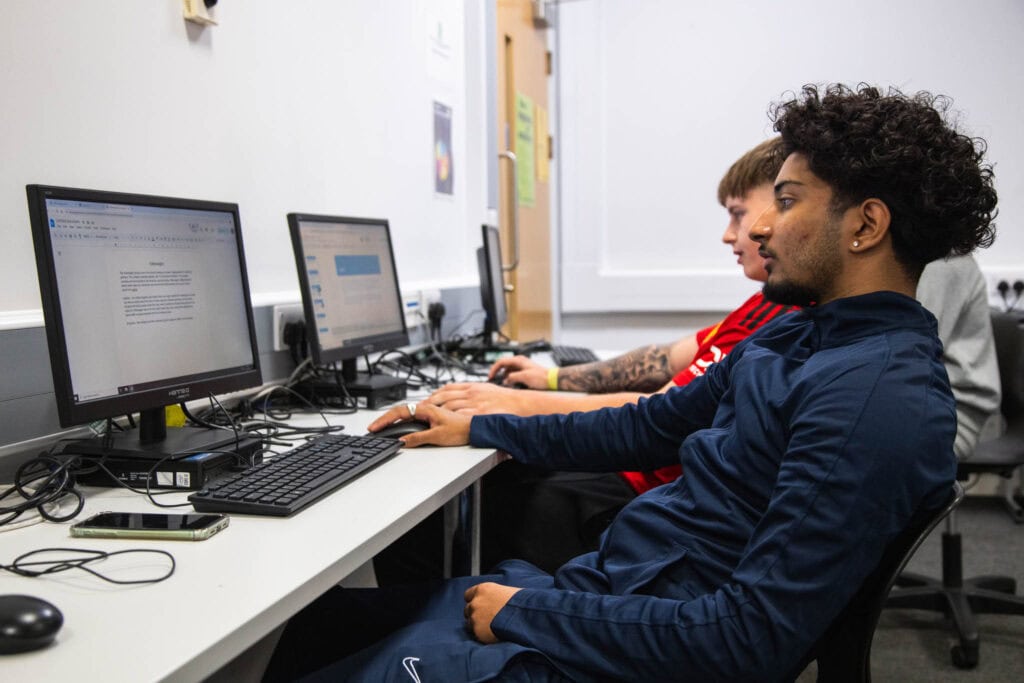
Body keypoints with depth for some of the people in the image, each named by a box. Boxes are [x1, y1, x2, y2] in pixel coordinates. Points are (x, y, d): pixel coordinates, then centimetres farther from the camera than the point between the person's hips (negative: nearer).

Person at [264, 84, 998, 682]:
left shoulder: (878, 393, -24)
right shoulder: (793, 333, 8)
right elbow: (651, 426, 16)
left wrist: (528, 613, -18)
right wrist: (478, 429, 16)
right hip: (596, 583, 9)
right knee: (313, 615, 13)